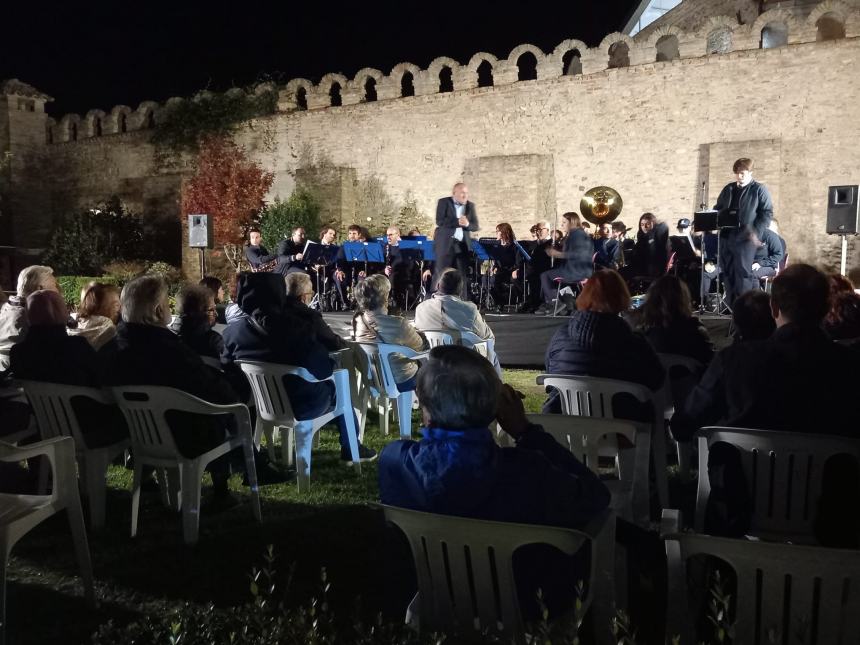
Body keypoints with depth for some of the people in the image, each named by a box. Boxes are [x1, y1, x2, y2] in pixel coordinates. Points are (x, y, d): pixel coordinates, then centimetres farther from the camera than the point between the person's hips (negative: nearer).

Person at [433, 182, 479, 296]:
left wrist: (467, 224, -14)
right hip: (445, 245, -4)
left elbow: (476, 226, 8)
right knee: (441, 275, -3)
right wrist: (458, 222, -20)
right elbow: (439, 221, -12)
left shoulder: (470, 206, 13)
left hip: (462, 246, 4)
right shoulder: (444, 202, 1)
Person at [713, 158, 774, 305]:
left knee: (743, 272, -7)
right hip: (726, 236, 6)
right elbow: (717, 208, 23)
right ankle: (731, 305, 16)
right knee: (727, 272, 8)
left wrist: (756, 232, -17)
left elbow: (767, 213, -5)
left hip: (745, 238, -6)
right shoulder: (728, 189, 16)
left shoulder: (759, 190, 0)